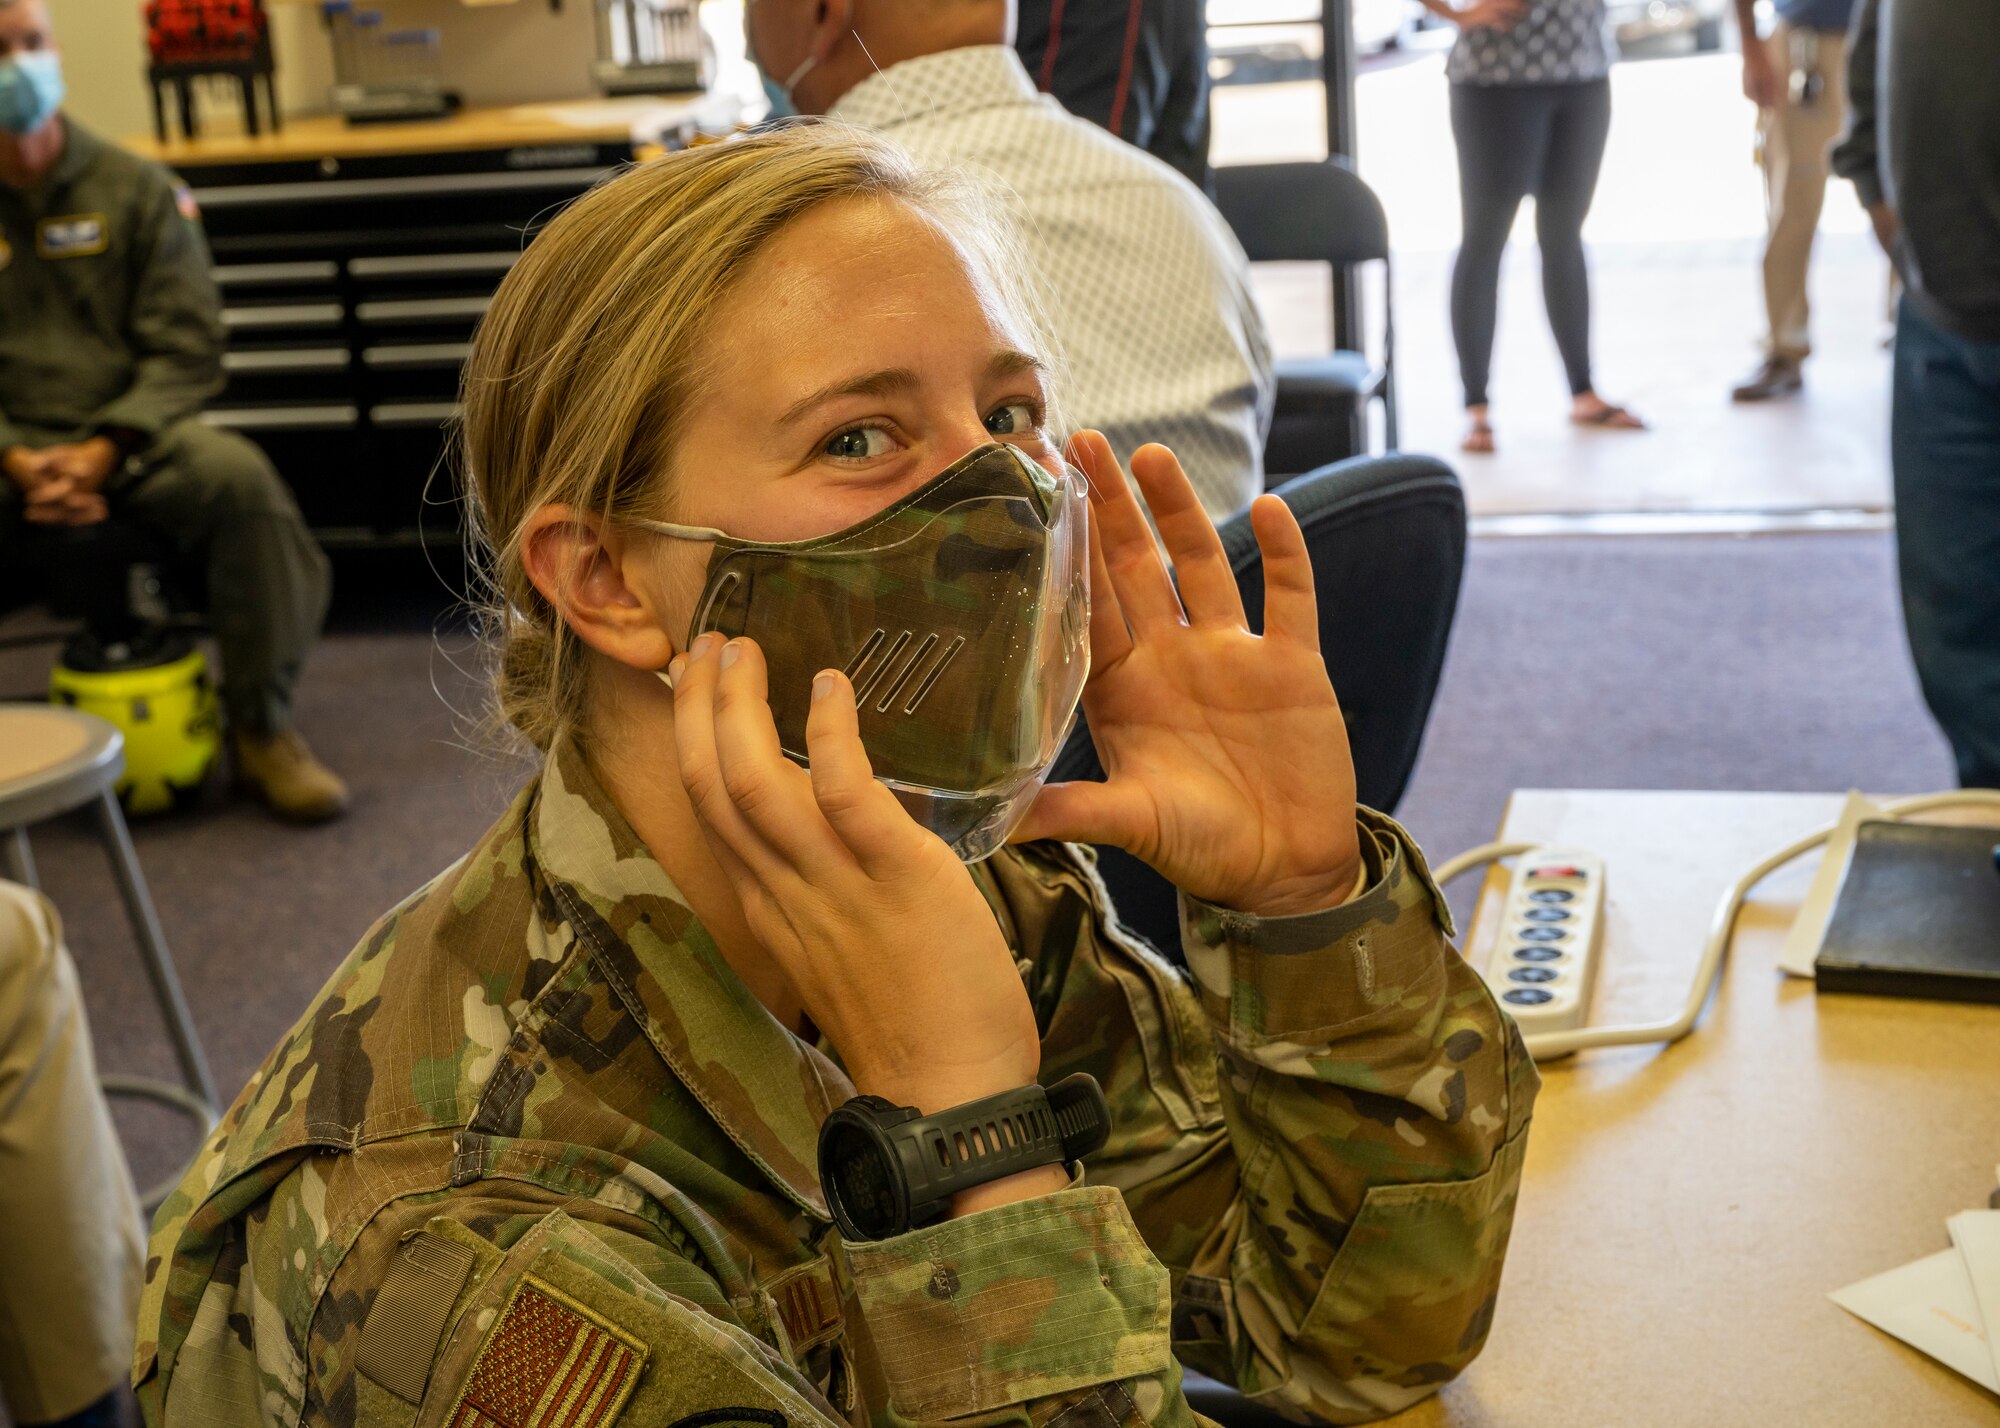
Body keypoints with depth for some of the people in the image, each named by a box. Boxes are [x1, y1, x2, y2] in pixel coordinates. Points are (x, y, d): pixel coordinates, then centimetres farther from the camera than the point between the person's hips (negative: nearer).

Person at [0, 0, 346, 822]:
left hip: (130, 438, 0)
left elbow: (185, 351, 0)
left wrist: (104, 451, -16)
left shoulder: (134, 190, 6)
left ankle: (262, 729, -17)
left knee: (238, 475, -31)